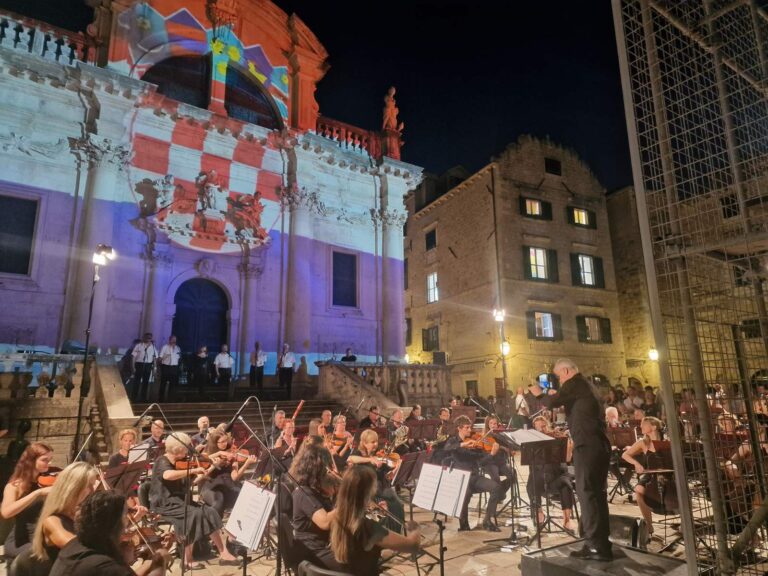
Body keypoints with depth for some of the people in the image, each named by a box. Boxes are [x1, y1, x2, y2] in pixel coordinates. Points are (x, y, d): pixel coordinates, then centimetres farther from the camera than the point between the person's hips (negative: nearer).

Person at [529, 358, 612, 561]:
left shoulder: (574, 383, -9)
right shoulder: (585, 385, 20)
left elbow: (552, 402, -17)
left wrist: (539, 394, 1)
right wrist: (557, 396, 21)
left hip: (587, 445, -10)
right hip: (600, 444, 10)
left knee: (586, 493, -6)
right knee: (597, 492, 14)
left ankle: (596, 546, -4)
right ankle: (601, 542, 21)